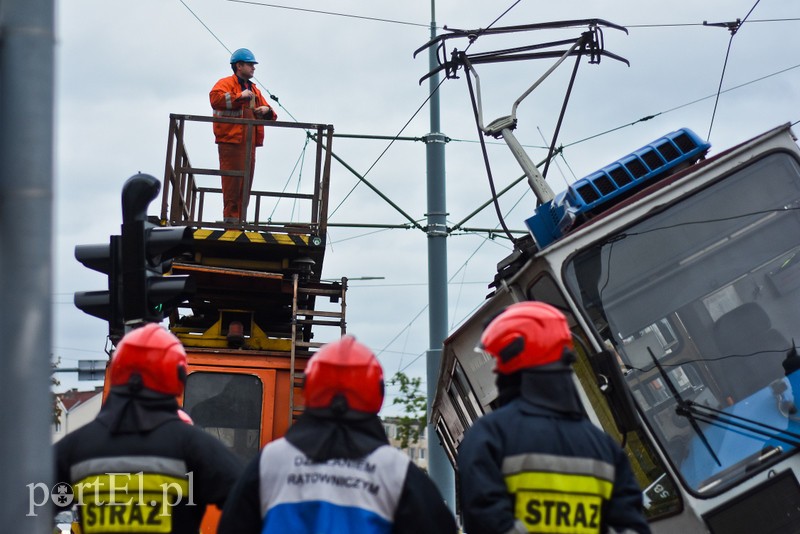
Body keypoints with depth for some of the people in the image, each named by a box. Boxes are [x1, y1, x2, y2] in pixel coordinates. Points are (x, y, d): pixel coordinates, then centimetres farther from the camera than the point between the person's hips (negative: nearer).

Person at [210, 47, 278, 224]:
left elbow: (271, 116, 29)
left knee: (246, 182, 7)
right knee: (233, 181, -11)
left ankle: (240, 220, 12)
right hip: (231, 141, -8)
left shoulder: (254, 90, 25)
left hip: (249, 143, 8)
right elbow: (215, 98, -20)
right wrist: (240, 96, -17)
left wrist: (267, 110, 5)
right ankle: (231, 217, -9)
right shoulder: (226, 83, 2)